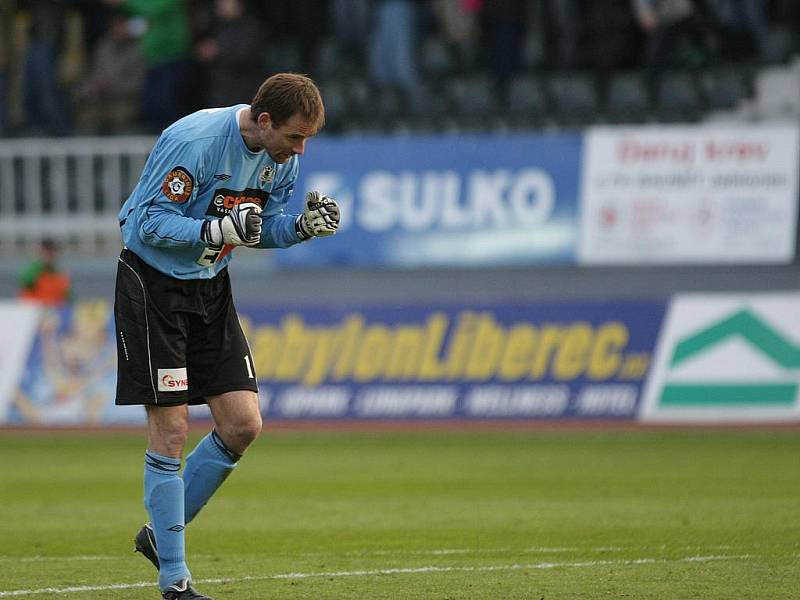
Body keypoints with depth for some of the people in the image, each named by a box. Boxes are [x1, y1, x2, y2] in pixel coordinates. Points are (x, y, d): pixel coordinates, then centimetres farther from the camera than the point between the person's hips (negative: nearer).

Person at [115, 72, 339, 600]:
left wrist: (303, 226, -11)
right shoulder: (194, 141, -25)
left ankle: (161, 536, 16)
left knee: (243, 424, -2)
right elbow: (152, 224, -23)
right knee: (171, 430, -8)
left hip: (210, 288, 7)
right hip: (153, 284, -7)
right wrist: (220, 230, -35)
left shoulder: (282, 155, -2)